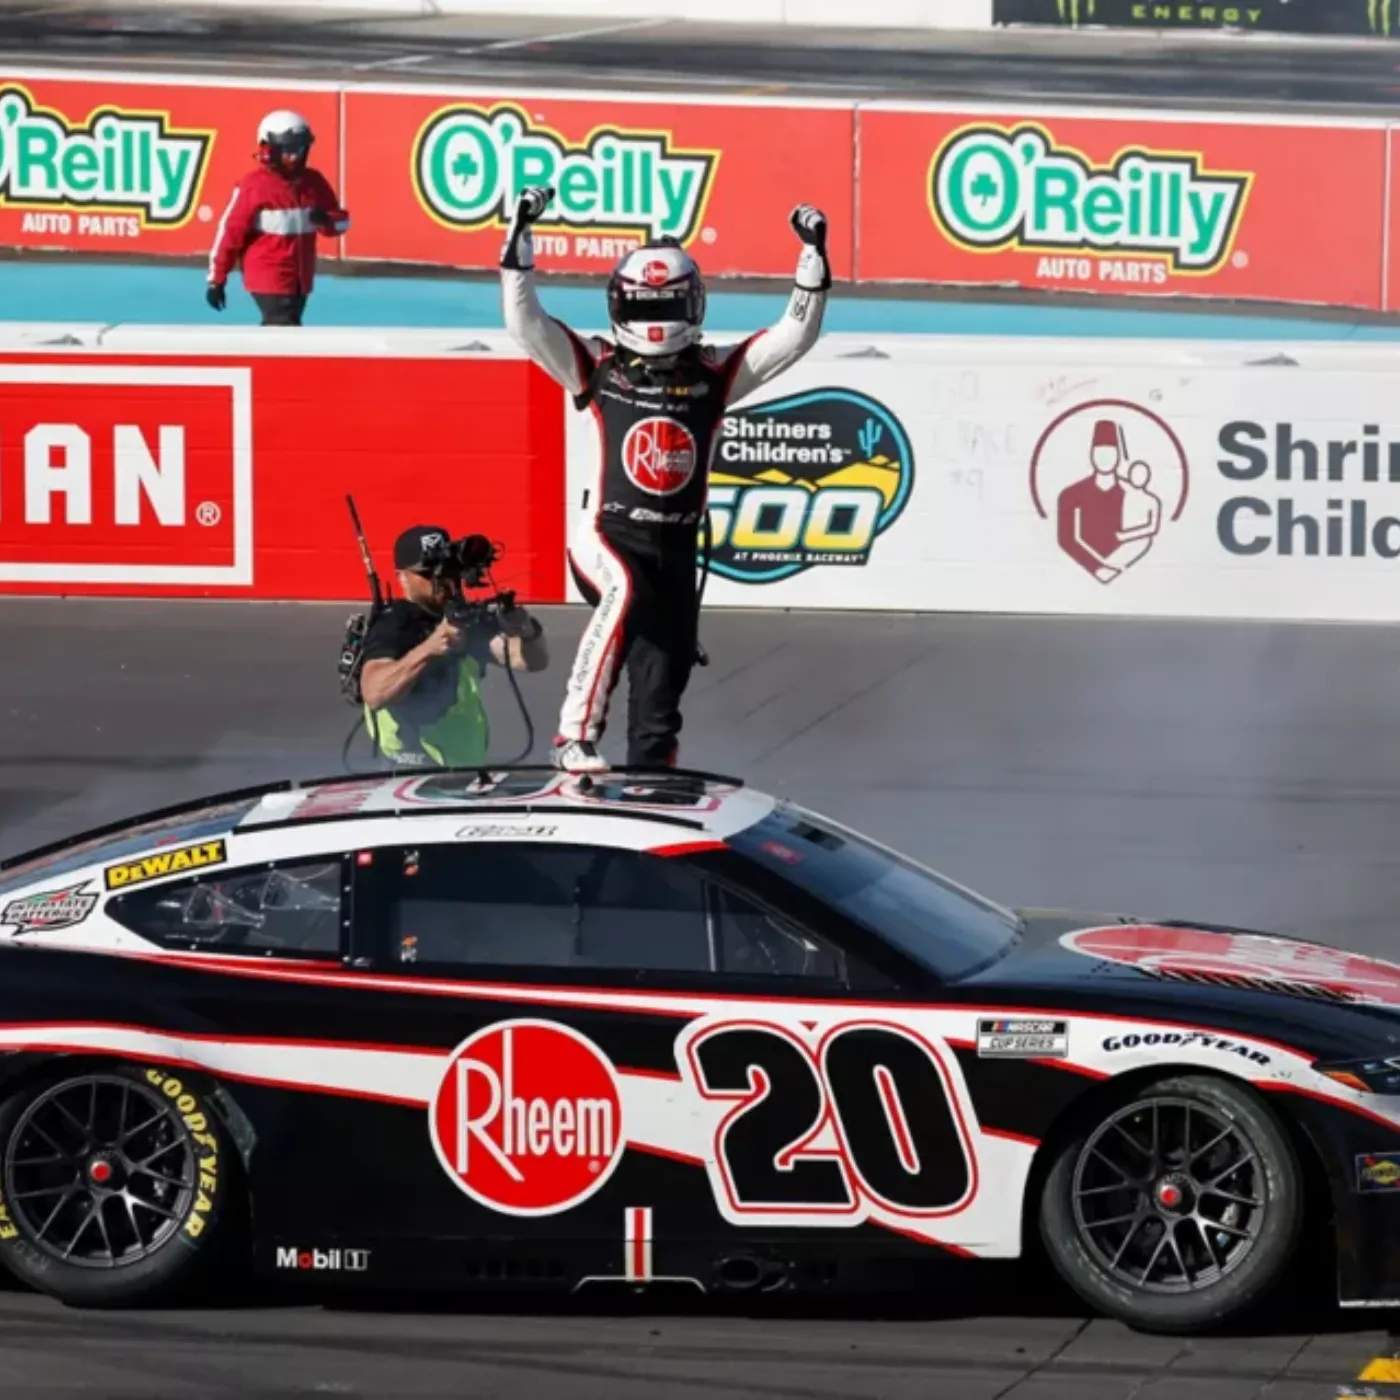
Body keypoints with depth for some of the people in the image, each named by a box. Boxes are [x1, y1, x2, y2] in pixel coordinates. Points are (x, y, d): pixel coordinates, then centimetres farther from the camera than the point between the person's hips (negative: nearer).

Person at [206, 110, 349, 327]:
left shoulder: (314, 182, 4)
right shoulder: (254, 185, -13)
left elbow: (341, 222, 9)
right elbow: (231, 230, -9)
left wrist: (327, 221, -18)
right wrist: (216, 280, -7)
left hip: (301, 279, 6)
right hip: (268, 278, -6)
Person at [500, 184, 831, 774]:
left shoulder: (713, 374, 7)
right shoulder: (596, 367, 2)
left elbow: (795, 335, 4)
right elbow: (524, 321, -7)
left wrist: (814, 255, -5)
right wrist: (519, 236, -15)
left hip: (675, 550, 4)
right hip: (606, 539, -4)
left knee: (662, 684, 7)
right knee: (625, 590, -36)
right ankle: (576, 734, -34)